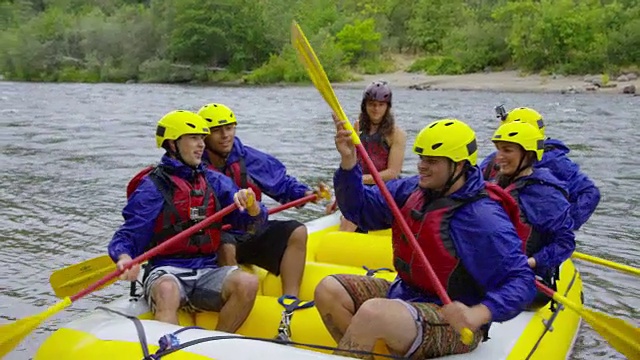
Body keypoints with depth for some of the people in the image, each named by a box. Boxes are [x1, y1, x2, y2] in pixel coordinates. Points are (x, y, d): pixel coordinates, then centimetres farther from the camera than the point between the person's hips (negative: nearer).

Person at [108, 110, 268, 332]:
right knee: (167, 291, -36)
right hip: (166, 272, -4)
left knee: (248, 283, -24)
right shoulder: (152, 187, 1)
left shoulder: (214, 182, 13)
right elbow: (126, 237, -2)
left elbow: (254, 224, 8)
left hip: (206, 272, 4)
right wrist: (125, 259, -25)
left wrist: (251, 205, -16)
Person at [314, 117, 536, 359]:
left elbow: (521, 282, -21)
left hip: (452, 322, -8)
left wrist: (477, 314, -37)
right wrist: (348, 162, -10)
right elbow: (360, 209, 6)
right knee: (329, 290, -6)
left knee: (372, 313, -33)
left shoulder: (484, 219, -20)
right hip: (404, 292, 8)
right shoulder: (412, 190, 1)